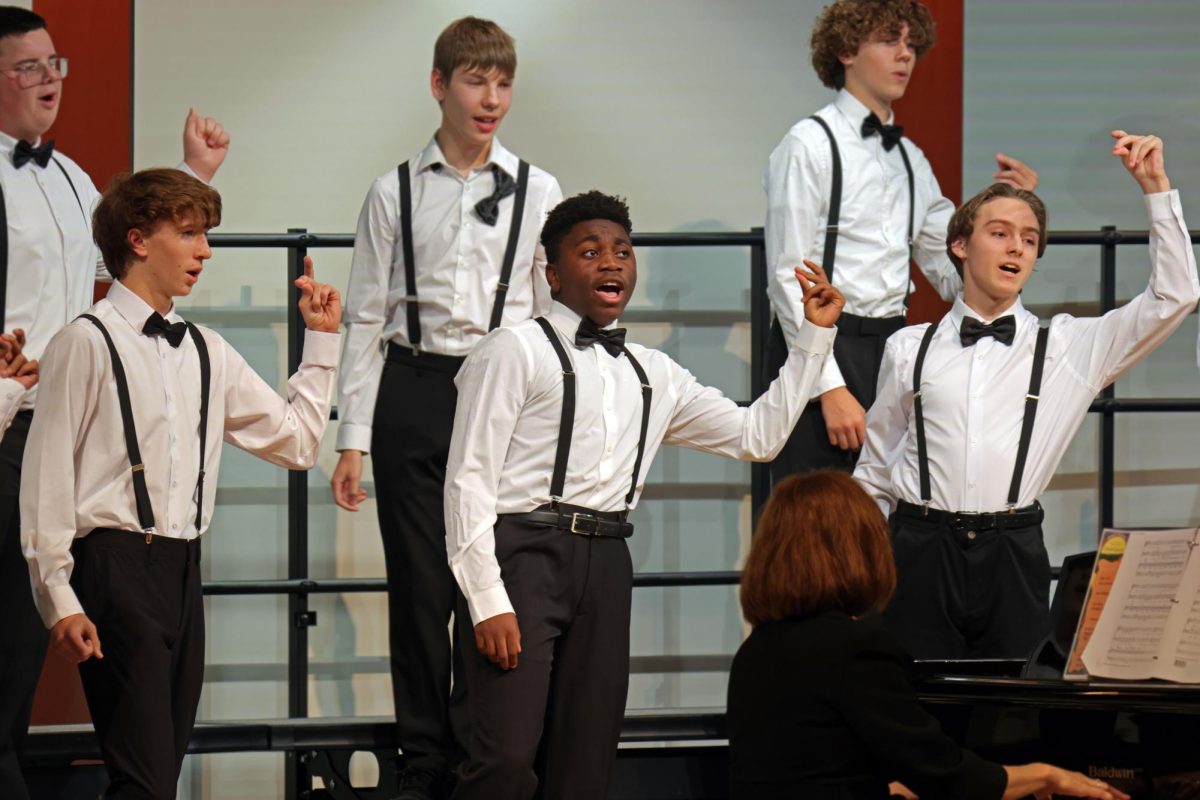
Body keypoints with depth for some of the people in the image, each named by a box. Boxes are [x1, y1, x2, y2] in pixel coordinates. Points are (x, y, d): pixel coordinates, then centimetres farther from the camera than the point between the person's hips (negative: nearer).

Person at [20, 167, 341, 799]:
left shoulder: (207, 354, 14)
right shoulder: (87, 344, -5)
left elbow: (297, 440, 22)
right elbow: (47, 477, -7)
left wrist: (322, 338, 18)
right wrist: (59, 601, -11)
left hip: (183, 569, 7)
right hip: (117, 564, -7)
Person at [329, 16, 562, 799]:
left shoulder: (539, 193, 6)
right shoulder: (396, 193, 5)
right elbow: (366, 317, 6)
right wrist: (354, 438, 1)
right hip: (414, 389, 0)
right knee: (419, 581, 3)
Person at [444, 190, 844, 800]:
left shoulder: (654, 375, 20)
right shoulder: (515, 352, 1)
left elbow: (757, 435, 26)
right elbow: (469, 480, -5)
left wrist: (815, 336, 21)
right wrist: (488, 602, -14)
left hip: (605, 567, 6)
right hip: (523, 554, -6)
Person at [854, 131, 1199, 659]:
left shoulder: (1068, 348, 7)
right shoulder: (909, 349, 11)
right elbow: (875, 471, 18)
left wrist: (1156, 189, -5)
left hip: (1013, 554, 0)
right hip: (922, 550, 0)